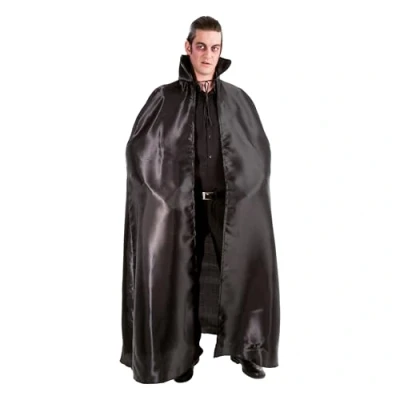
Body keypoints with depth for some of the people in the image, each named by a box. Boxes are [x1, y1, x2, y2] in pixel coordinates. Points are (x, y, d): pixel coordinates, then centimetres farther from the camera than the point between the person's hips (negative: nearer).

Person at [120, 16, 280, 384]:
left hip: (230, 204, 2)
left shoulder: (238, 99, 7)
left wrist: (241, 192, 0)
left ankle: (249, 349, 18)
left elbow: (260, 150, 9)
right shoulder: (165, 98, 1)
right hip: (181, 205, -1)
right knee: (182, 277, 4)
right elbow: (139, 150, -4)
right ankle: (183, 353, 22)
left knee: (247, 269, -1)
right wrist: (172, 193, -9)